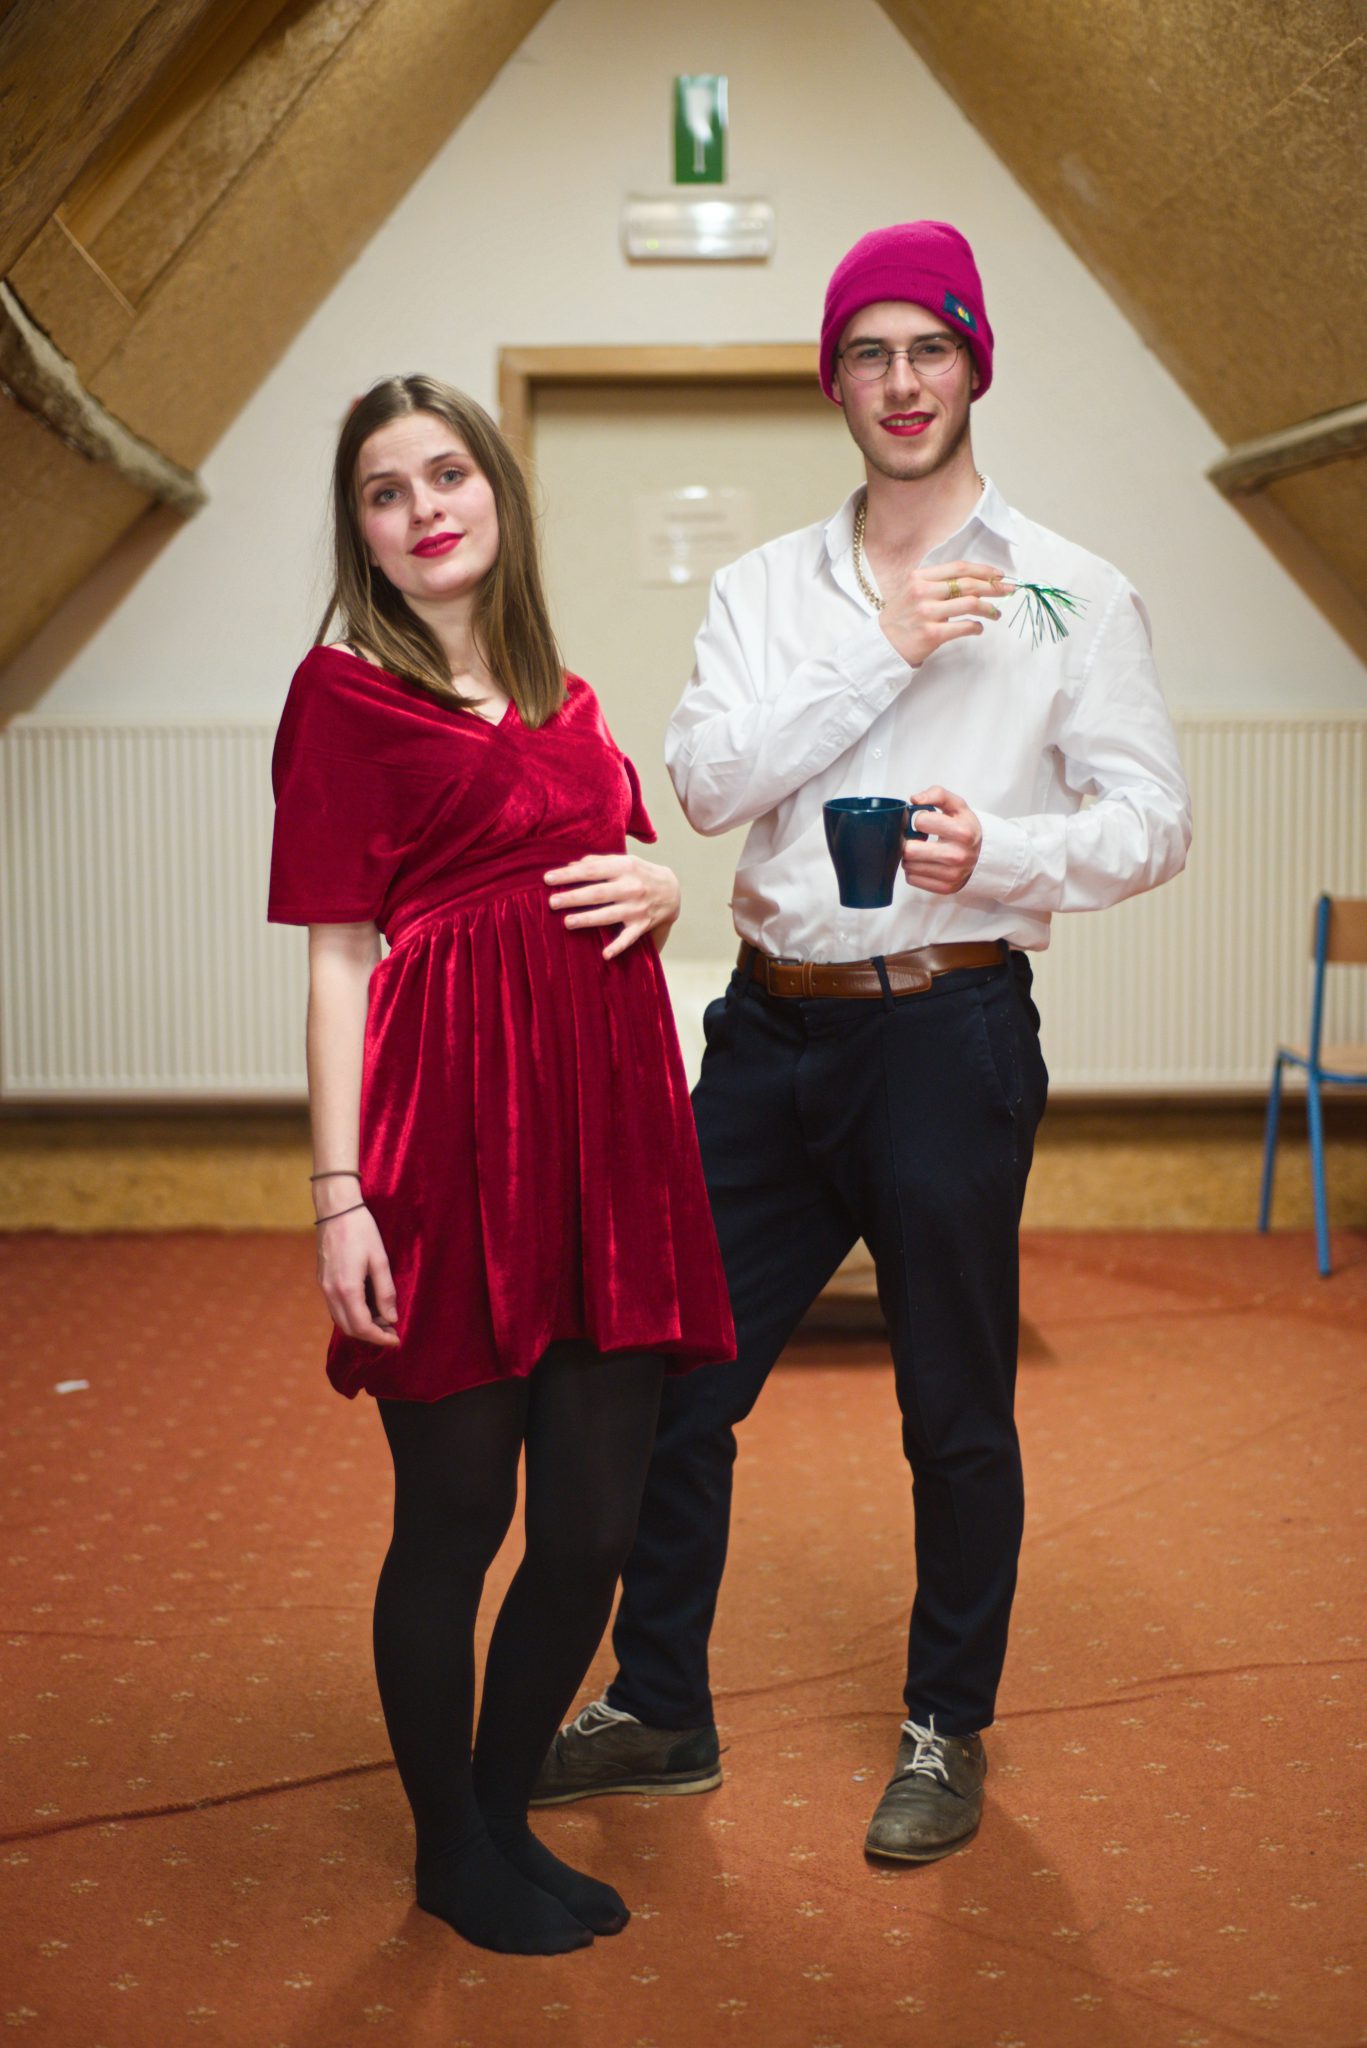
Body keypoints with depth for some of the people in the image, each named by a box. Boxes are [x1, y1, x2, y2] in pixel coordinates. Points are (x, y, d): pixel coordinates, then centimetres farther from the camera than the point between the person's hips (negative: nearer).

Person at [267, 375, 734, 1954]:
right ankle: (449, 1851, 25)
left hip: (603, 1125, 6)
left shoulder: (563, 699, 18)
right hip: (449, 1128, -6)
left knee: (596, 1526, 9)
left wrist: (659, 892, 3)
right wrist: (339, 1194, -13)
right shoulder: (343, 689, 0)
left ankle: (503, 1817, 30)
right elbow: (338, 957, -5)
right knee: (454, 1519, 5)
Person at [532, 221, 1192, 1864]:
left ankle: (947, 1734, 28)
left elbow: (1154, 821, -1)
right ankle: (657, 1715, 26)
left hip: (948, 1030, -3)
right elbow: (704, 778, -5)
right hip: (775, 1026, 4)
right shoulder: (766, 587, 10)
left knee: (956, 1407, 7)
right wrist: (881, 652, -12)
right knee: (678, 1375, 8)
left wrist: (999, 850, -19)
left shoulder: (1068, 593, 1)